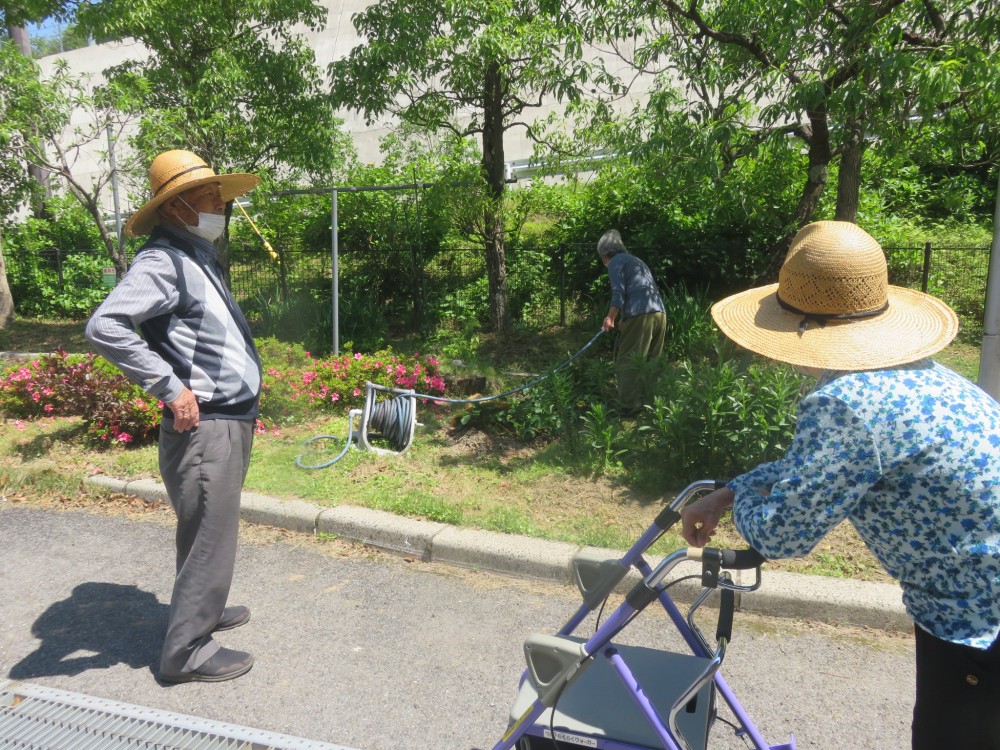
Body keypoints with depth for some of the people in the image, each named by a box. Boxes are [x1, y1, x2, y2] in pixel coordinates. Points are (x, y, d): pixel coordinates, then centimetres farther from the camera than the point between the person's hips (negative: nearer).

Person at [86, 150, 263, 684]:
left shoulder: (199, 258, 15)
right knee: (210, 537, 0)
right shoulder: (163, 261, -15)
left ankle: (201, 608, 40)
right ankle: (187, 650, 15)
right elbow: (104, 326, -27)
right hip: (203, 426, -9)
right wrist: (171, 388, -23)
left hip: (230, 422, 10)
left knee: (210, 532, 22)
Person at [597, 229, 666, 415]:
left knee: (627, 363, -4)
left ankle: (628, 408, -6)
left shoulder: (615, 261, 6)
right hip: (659, 313, 8)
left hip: (639, 315, -8)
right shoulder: (637, 261, 31)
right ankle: (650, 404, 19)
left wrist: (610, 317, -8)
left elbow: (619, 292, -8)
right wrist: (623, 318, 32)